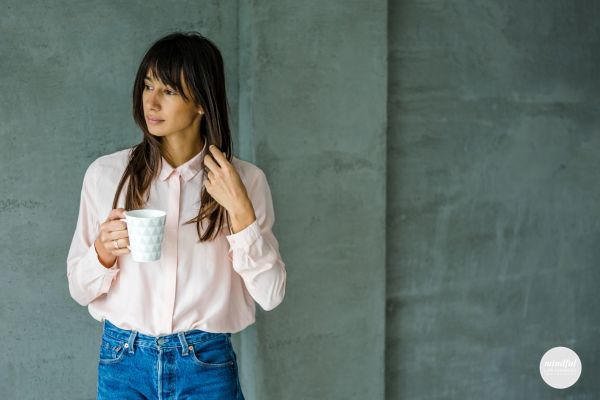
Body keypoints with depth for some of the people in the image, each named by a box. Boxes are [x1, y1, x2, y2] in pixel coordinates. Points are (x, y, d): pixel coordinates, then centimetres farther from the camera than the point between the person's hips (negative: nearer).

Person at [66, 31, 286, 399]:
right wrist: (104, 252, -18)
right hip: (124, 361, 1)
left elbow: (271, 295, -9)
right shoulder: (105, 174, -3)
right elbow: (80, 290, 2)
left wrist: (240, 209, -18)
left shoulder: (246, 179, -5)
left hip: (207, 367, -1)